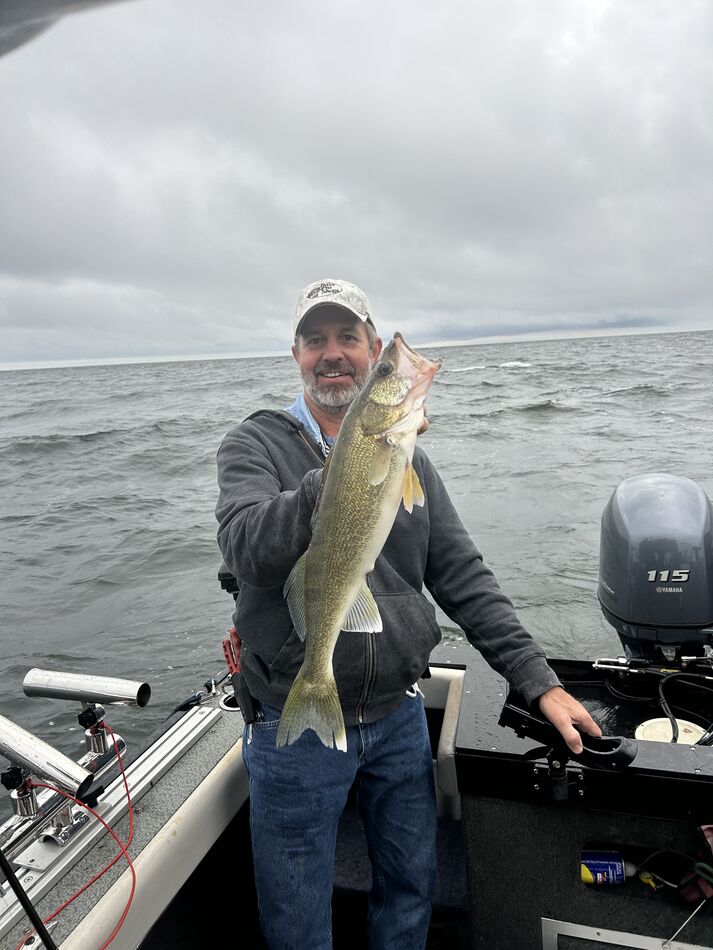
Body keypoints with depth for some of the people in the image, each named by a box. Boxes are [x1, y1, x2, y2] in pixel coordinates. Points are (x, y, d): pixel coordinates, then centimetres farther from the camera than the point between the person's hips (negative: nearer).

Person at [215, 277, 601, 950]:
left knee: (411, 887, 22)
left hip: (399, 718, 4)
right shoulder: (255, 445, -7)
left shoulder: (407, 457, 4)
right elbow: (247, 551, -25)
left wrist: (539, 682, -2)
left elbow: (463, 579, 3)